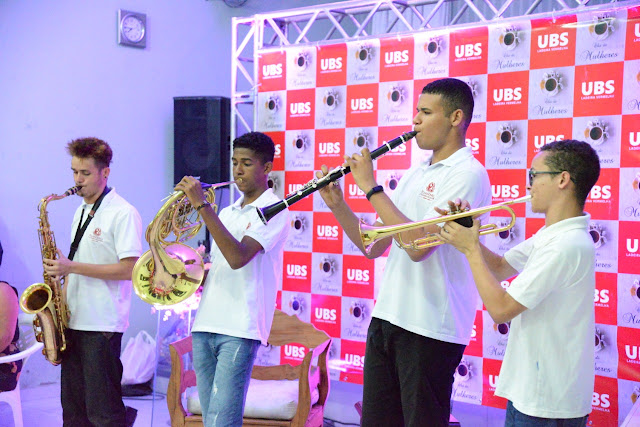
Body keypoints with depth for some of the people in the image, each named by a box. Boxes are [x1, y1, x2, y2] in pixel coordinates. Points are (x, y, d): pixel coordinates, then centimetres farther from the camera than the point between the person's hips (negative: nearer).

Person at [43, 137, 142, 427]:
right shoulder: (81, 212, 16)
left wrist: (72, 267, -19)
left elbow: (129, 269, -18)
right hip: (74, 320, 8)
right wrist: (62, 273, 5)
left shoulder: (123, 213, -10)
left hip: (103, 324, -8)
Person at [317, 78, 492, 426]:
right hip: (386, 318, 8)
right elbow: (373, 246, 13)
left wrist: (371, 187, -17)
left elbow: (417, 245, -23)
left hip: (431, 328, -8)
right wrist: (337, 204, 0)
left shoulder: (468, 174, -12)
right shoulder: (415, 173, 15)